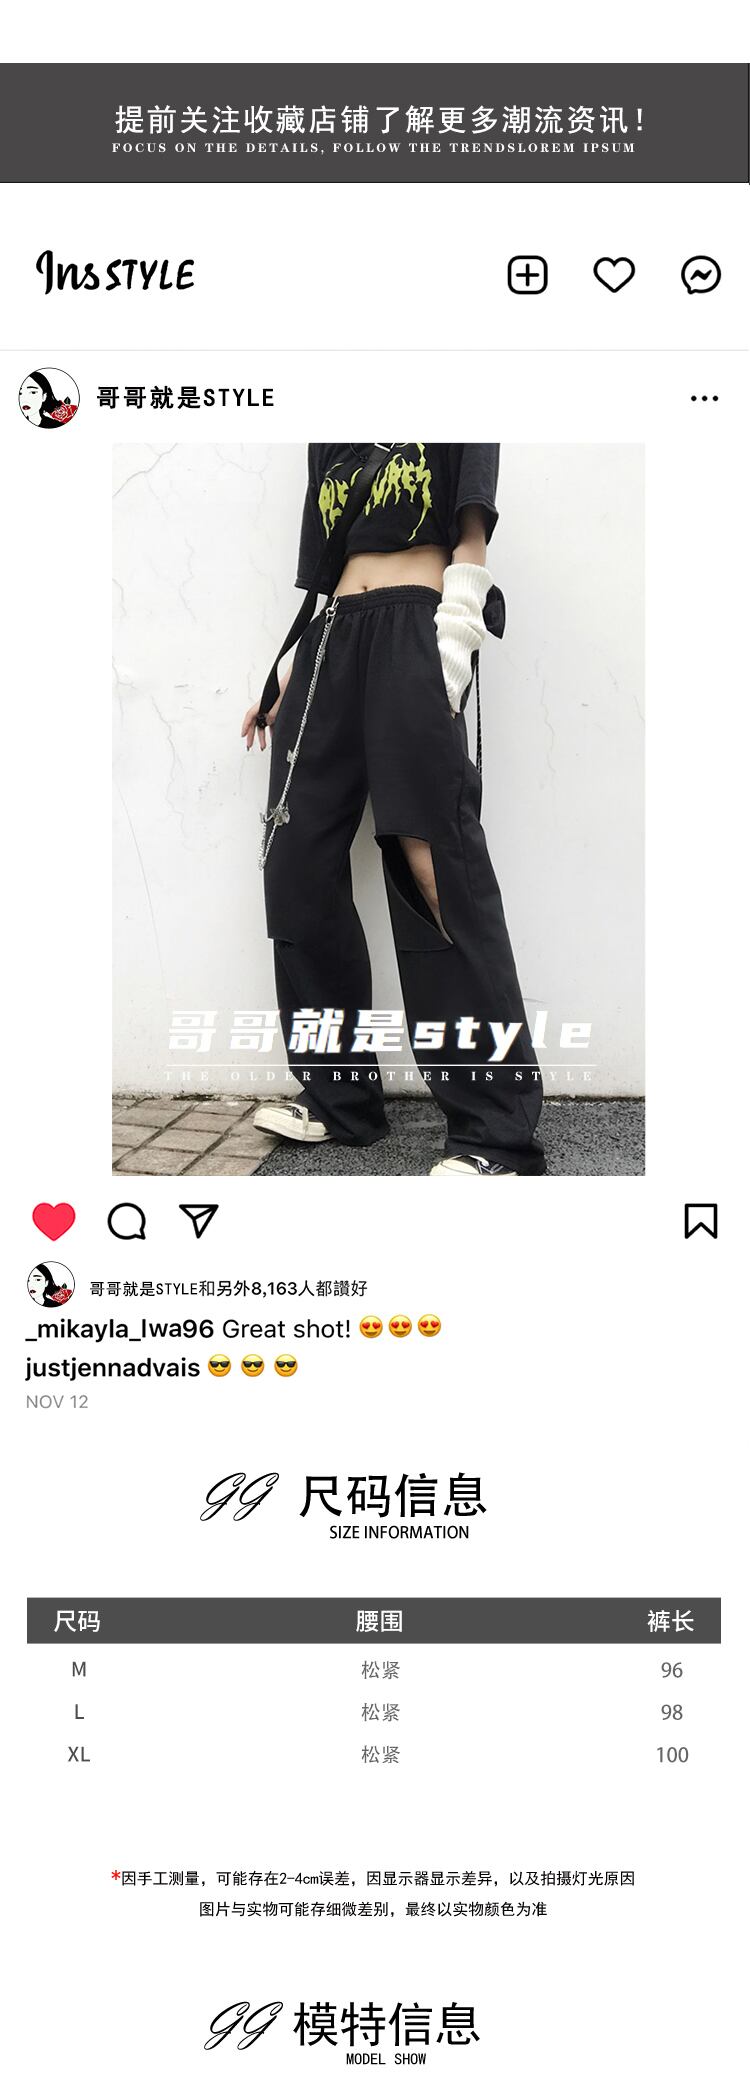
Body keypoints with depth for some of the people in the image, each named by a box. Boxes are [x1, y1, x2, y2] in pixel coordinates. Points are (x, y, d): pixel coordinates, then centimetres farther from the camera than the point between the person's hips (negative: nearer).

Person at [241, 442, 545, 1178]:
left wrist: (450, 653, -12)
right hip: (332, 637, 6)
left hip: (414, 628, -6)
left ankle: (497, 1132, -17)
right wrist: (290, 676, 17)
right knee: (299, 862, -1)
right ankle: (336, 1095, 8)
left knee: (432, 860, -16)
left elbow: (471, 535, 1)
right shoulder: (326, 437, 23)